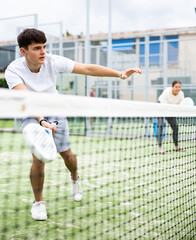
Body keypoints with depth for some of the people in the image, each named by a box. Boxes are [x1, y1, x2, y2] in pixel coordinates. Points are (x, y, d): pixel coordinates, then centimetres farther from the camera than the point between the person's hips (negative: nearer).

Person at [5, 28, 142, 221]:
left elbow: (88, 69, -20)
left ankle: (74, 178, 42)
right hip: (32, 116, -2)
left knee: (67, 154, 4)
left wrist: (120, 74, -26)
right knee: (39, 157, -18)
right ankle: (38, 202, 6)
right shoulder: (13, 71, -27)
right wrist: (41, 121, -56)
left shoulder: (53, 61, -22)